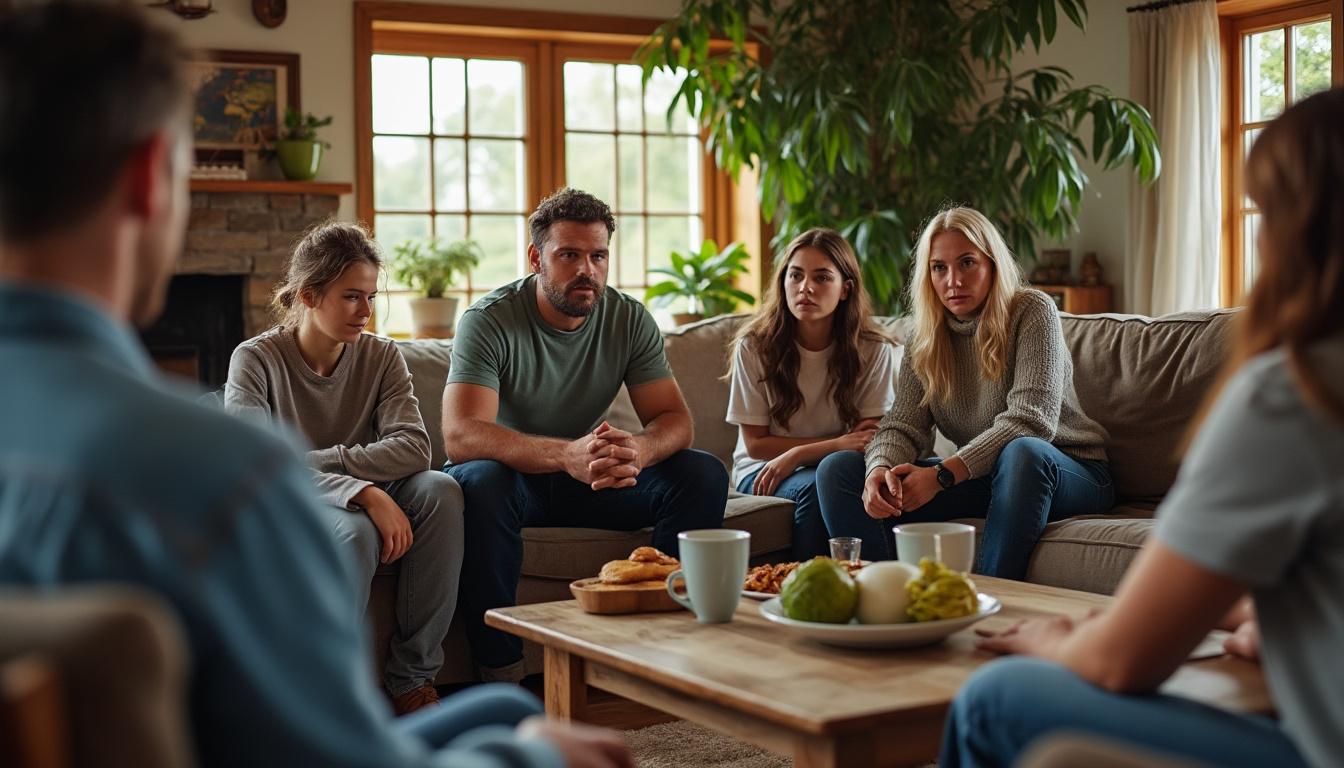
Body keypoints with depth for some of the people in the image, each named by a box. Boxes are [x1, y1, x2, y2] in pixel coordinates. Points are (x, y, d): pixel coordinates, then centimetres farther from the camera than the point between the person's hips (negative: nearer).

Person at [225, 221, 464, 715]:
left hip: (367, 503, 4)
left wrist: (313, 463, -24)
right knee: (356, 531, -36)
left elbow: (413, 448, -15)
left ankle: (412, 678, -20)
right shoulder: (257, 360, -11)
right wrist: (363, 492, -36)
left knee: (441, 491, -25)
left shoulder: (382, 356, 1)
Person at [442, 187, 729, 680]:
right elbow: (459, 435, -31)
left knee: (704, 475, -17)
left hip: (592, 476, 4)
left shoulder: (630, 320, -5)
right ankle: (499, 671, -30)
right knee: (481, 480, -39)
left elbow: (674, 419, -9)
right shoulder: (490, 320, -19)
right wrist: (566, 454, -48)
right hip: (513, 477, -4)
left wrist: (639, 451, -36)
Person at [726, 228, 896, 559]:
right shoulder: (754, 346, -8)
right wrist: (837, 444, -15)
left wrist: (796, 455, -18)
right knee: (814, 487, -34)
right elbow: (756, 444, -5)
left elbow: (872, 440, -6)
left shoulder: (872, 350, -5)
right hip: (761, 469, -1)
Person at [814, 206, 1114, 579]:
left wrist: (942, 474, -30)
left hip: (1069, 470, -5)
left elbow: (1031, 419, -22)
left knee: (1022, 453, -42)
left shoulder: (1032, 311, -11)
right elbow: (903, 425, -5)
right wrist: (880, 470, -30)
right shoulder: (926, 340, 4)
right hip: (979, 477, 5)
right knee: (838, 469, -8)